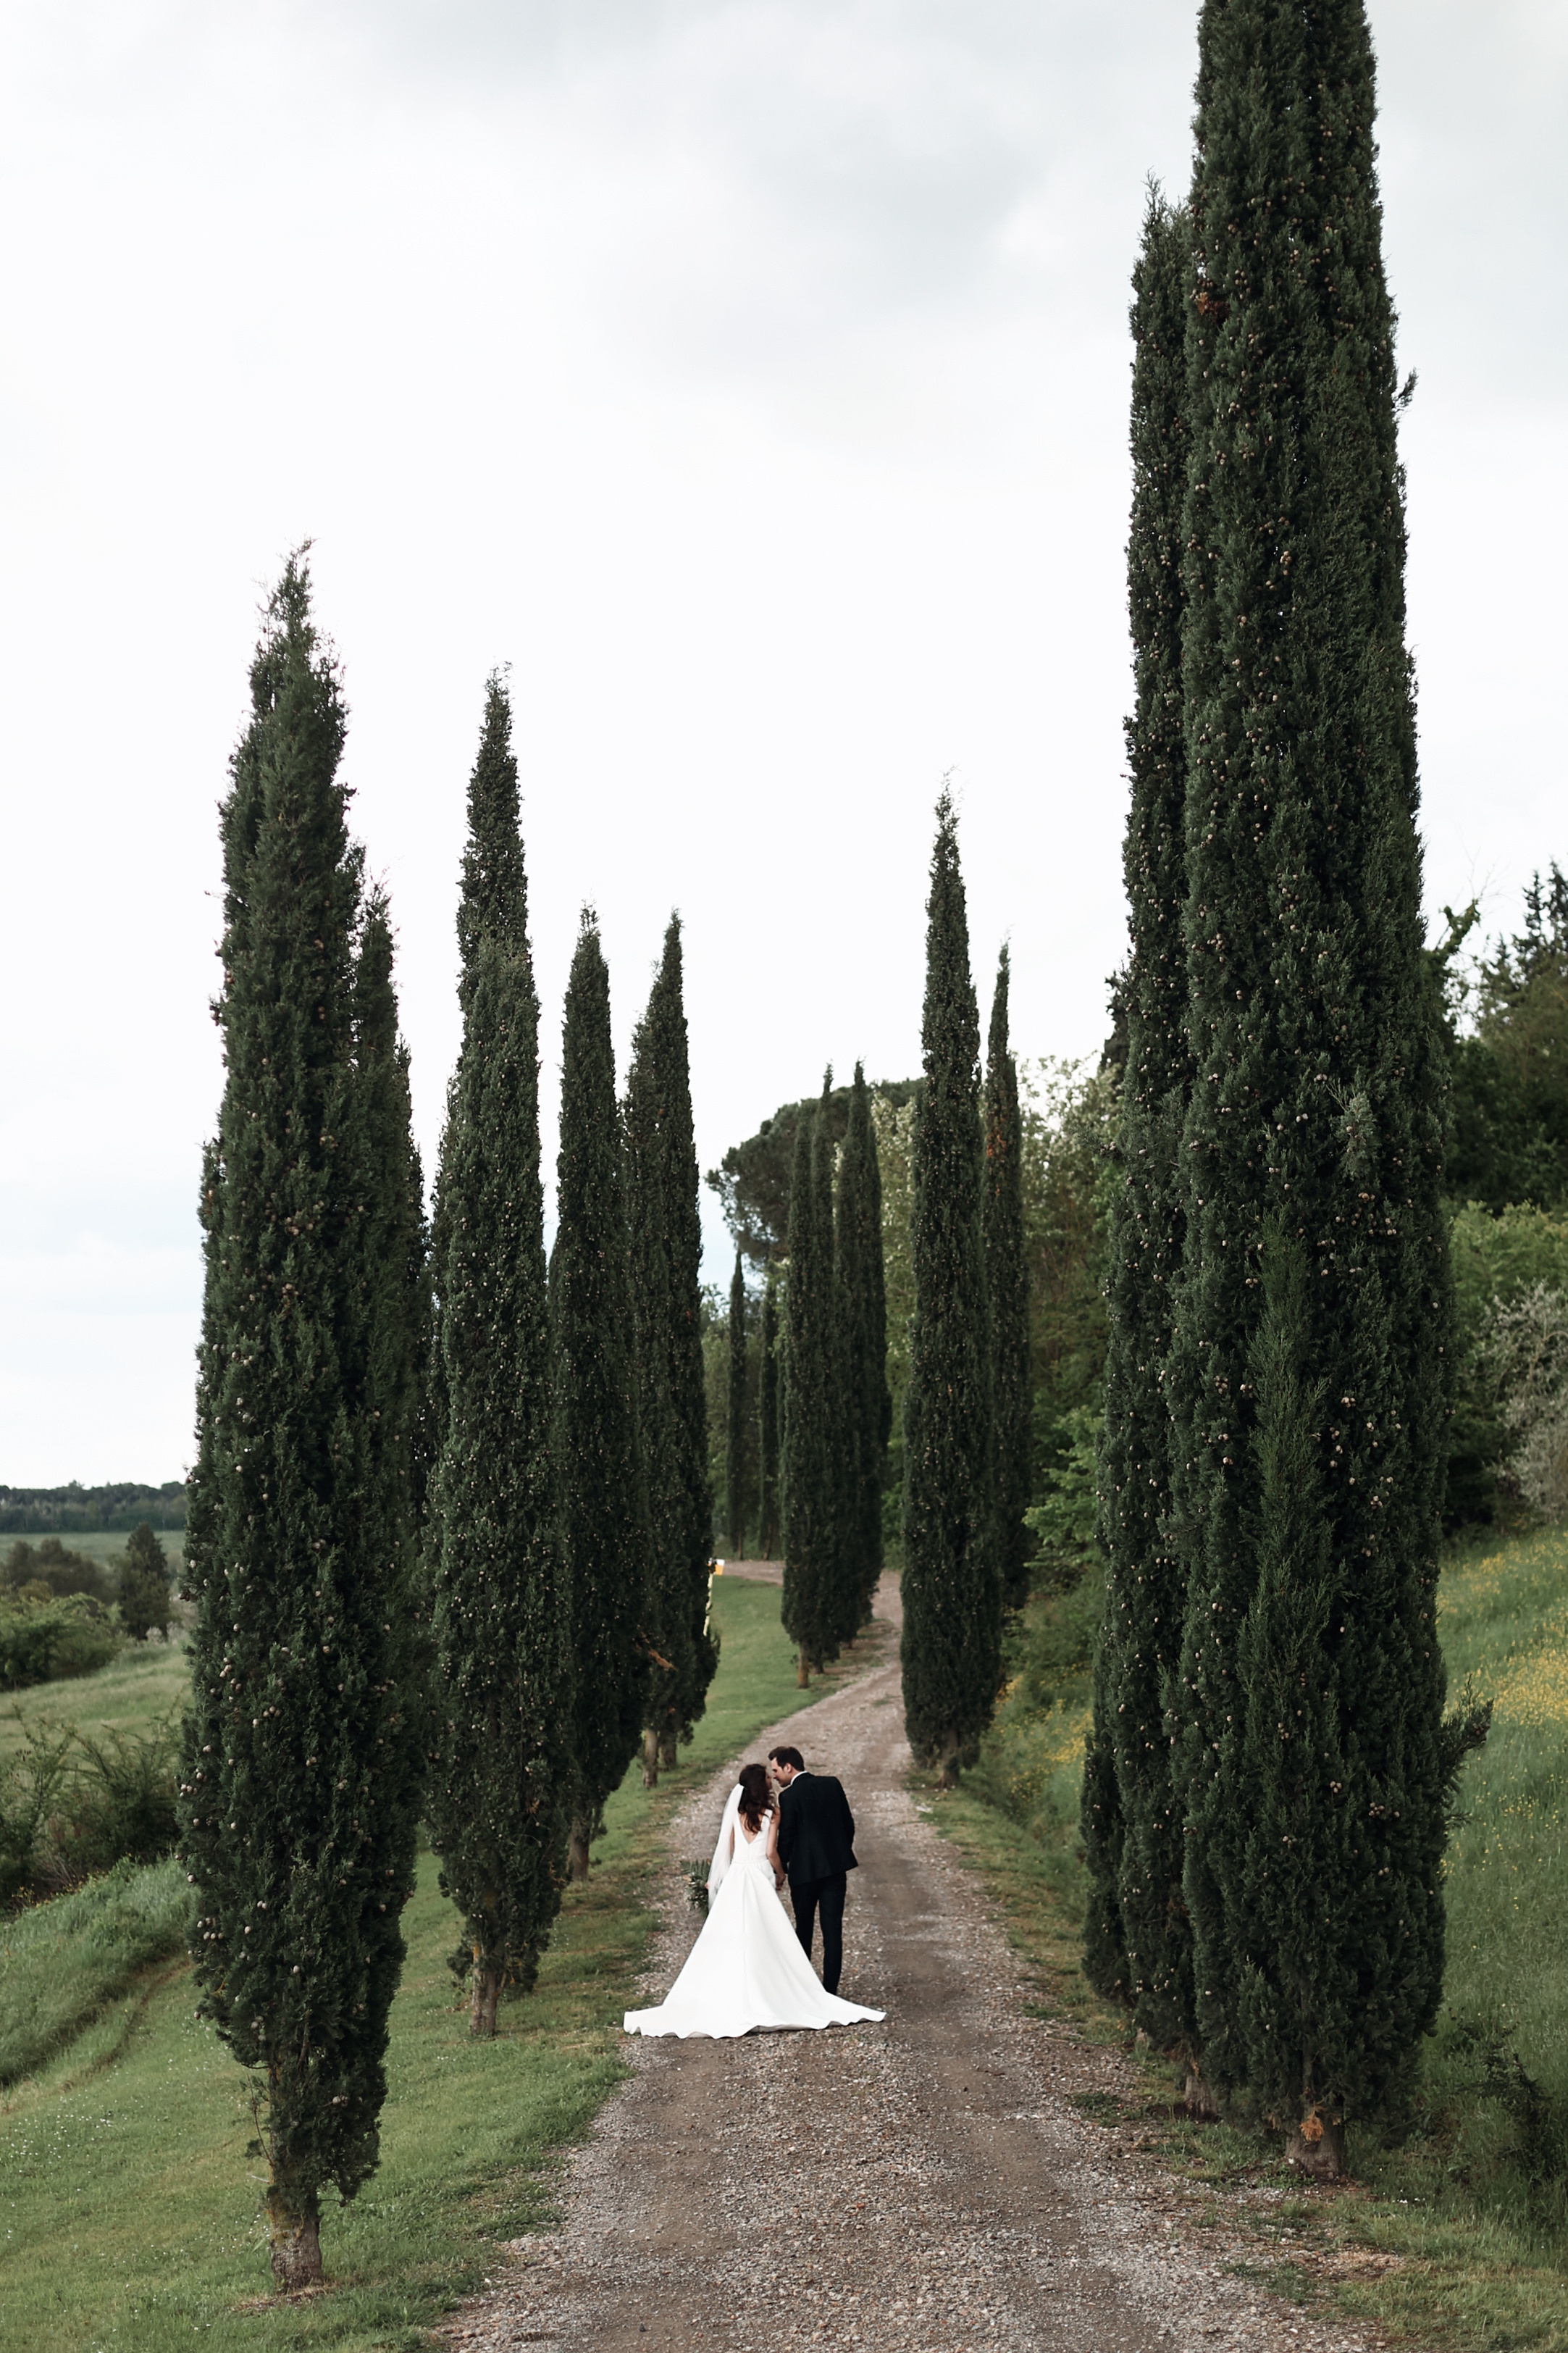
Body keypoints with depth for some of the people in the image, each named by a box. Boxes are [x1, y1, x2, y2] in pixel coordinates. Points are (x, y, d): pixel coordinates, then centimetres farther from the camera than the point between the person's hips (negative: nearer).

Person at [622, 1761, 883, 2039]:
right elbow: (771, 1852, -7)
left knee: (730, 1939, 4)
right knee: (763, 1940, 1)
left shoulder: (736, 1811, 5)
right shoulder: (771, 1813, -5)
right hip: (760, 1878, -4)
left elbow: (727, 1848, 9)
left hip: (734, 1880, 4)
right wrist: (780, 1875, 10)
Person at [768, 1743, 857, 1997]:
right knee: (833, 1931, 3)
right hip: (835, 1869, 3)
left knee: (803, 1928, 14)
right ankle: (830, 1990, 2)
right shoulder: (832, 1784, 3)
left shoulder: (788, 1796, -12)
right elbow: (848, 1824, 8)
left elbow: (786, 1837, -10)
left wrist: (781, 1870, 5)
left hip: (804, 1871, -3)